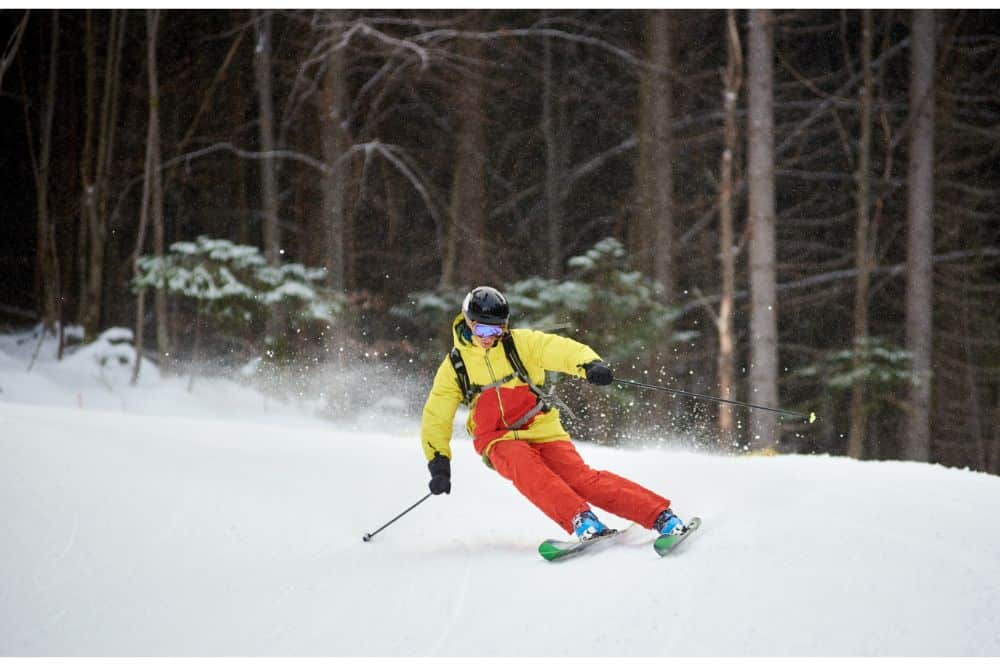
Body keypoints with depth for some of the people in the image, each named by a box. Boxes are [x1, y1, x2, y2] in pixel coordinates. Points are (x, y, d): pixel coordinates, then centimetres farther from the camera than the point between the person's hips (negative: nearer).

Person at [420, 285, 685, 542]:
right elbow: (435, 418, 10)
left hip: (542, 431, 0)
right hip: (500, 441, 1)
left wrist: (591, 365, -36)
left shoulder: (520, 343, -2)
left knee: (581, 478, -20)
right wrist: (439, 463, -1)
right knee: (522, 463, -34)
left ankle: (661, 516, -23)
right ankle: (582, 521, -45)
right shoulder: (453, 367, 3)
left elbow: (563, 349, -14)